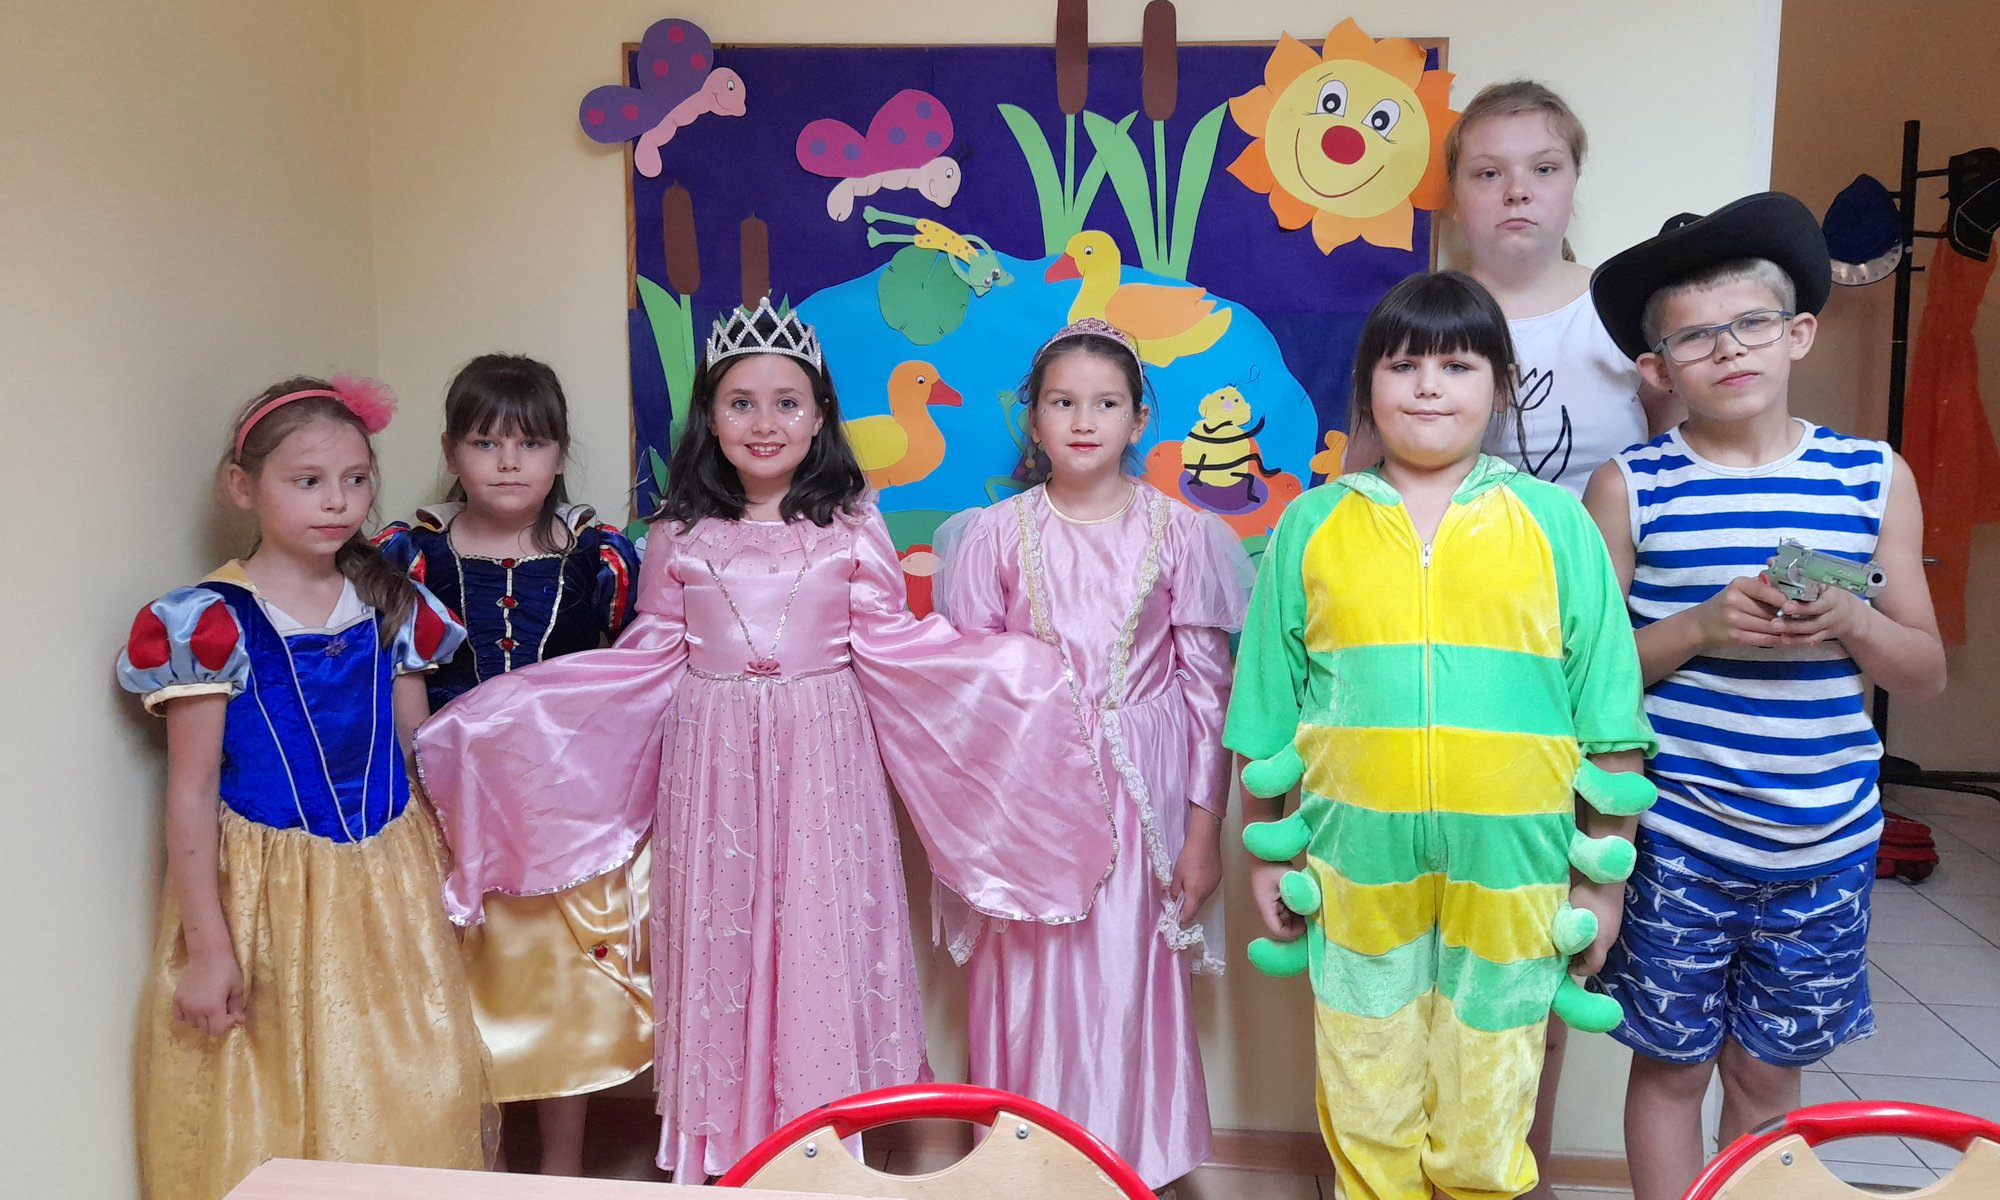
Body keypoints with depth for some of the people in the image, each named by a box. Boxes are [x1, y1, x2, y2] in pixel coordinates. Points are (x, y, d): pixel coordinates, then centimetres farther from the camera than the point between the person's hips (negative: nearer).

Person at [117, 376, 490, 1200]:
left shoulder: (394, 606, 2)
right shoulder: (211, 623, -11)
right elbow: (191, 797, -8)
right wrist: (207, 946, -9)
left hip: (390, 885, 4)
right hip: (268, 892, -3)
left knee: (412, 1100, 11)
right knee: (275, 1113, 9)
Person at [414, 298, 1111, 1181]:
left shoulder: (852, 525, 0)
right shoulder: (679, 535, 3)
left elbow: (891, 643, 0)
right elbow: (649, 657, 6)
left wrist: (1016, 671, -11)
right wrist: (511, 709, 0)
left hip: (822, 754, -1)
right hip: (715, 757, 1)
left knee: (820, 932, 4)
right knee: (722, 936, 7)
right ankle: (728, 1147, 23)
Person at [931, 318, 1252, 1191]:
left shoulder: (1180, 535, 0)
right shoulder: (996, 537, 1)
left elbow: (1209, 687, 1)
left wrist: (1206, 827, -1)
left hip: (1143, 794, 0)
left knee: (1130, 982, 5)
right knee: (1032, 981, 7)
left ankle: (1135, 1165, 26)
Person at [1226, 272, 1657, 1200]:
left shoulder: (1552, 521, 3)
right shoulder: (1312, 525, 5)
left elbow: (1608, 711, 4)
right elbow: (1268, 711, 9)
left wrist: (1603, 875, 3)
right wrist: (1267, 856, 9)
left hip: (1507, 873, 0)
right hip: (1356, 871, 1)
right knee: (1368, 1123, 13)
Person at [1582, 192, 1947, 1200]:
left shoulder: (1874, 477, 2)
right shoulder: (1630, 487, -5)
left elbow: (1926, 672, 4)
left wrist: (1851, 622, -16)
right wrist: (1702, 628, -20)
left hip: (1824, 840, 2)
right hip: (1675, 841, -2)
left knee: (1768, 1070, 16)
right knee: (1672, 1063, 11)